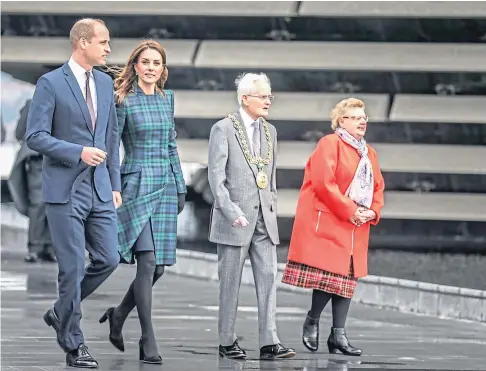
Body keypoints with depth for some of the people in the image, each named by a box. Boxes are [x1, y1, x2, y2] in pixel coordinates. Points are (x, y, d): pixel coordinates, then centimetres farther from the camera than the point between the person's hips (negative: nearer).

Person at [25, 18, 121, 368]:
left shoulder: (105, 83, 12)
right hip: (65, 189, -6)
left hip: (99, 188, 6)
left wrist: (115, 183, 14)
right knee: (73, 266, -3)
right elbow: (36, 136, -11)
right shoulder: (51, 83, -7)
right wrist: (78, 152, -19)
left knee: (108, 260, 2)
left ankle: (62, 313, 24)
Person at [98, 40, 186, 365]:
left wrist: (180, 187, 16)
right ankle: (148, 342, -8)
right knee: (147, 261, -12)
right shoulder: (125, 101, -4)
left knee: (159, 266, 3)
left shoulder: (167, 99, 13)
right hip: (138, 186, -6)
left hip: (165, 187, 6)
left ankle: (119, 315, 27)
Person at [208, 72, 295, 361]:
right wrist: (232, 212, -17)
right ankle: (227, 342, 10)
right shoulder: (224, 129, -4)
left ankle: (269, 343, -6)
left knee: (268, 278, -3)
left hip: (264, 218, 5)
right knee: (231, 282, 2)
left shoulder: (270, 131, 15)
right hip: (234, 218, -5)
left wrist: (273, 208, 12)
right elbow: (216, 175, -10)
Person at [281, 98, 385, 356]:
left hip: (356, 226, 8)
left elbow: (377, 187, 19)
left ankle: (338, 335, 4)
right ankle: (312, 322, 10)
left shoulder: (369, 153, 18)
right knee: (329, 273, -12)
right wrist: (349, 210, -17)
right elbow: (324, 182, -16)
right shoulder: (330, 144, -6)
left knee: (347, 276, 3)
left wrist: (372, 212, -1)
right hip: (327, 221, -7)